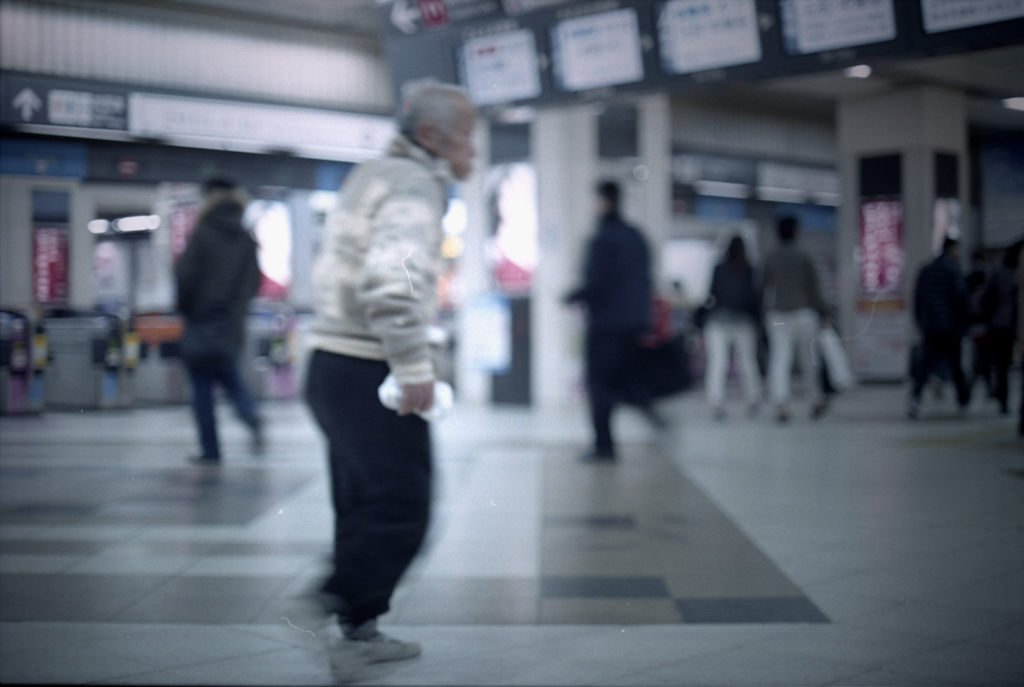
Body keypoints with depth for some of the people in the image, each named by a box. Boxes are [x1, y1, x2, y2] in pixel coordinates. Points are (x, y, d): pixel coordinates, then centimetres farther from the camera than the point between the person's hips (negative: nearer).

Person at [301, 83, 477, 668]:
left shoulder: (372, 175, 16)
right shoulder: (416, 184, -14)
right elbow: (392, 279, -29)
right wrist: (415, 369, -25)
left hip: (333, 363, 10)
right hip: (370, 374, -10)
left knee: (366, 509, 15)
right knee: (401, 511, -2)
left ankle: (359, 632, 22)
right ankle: (336, 610, -1)